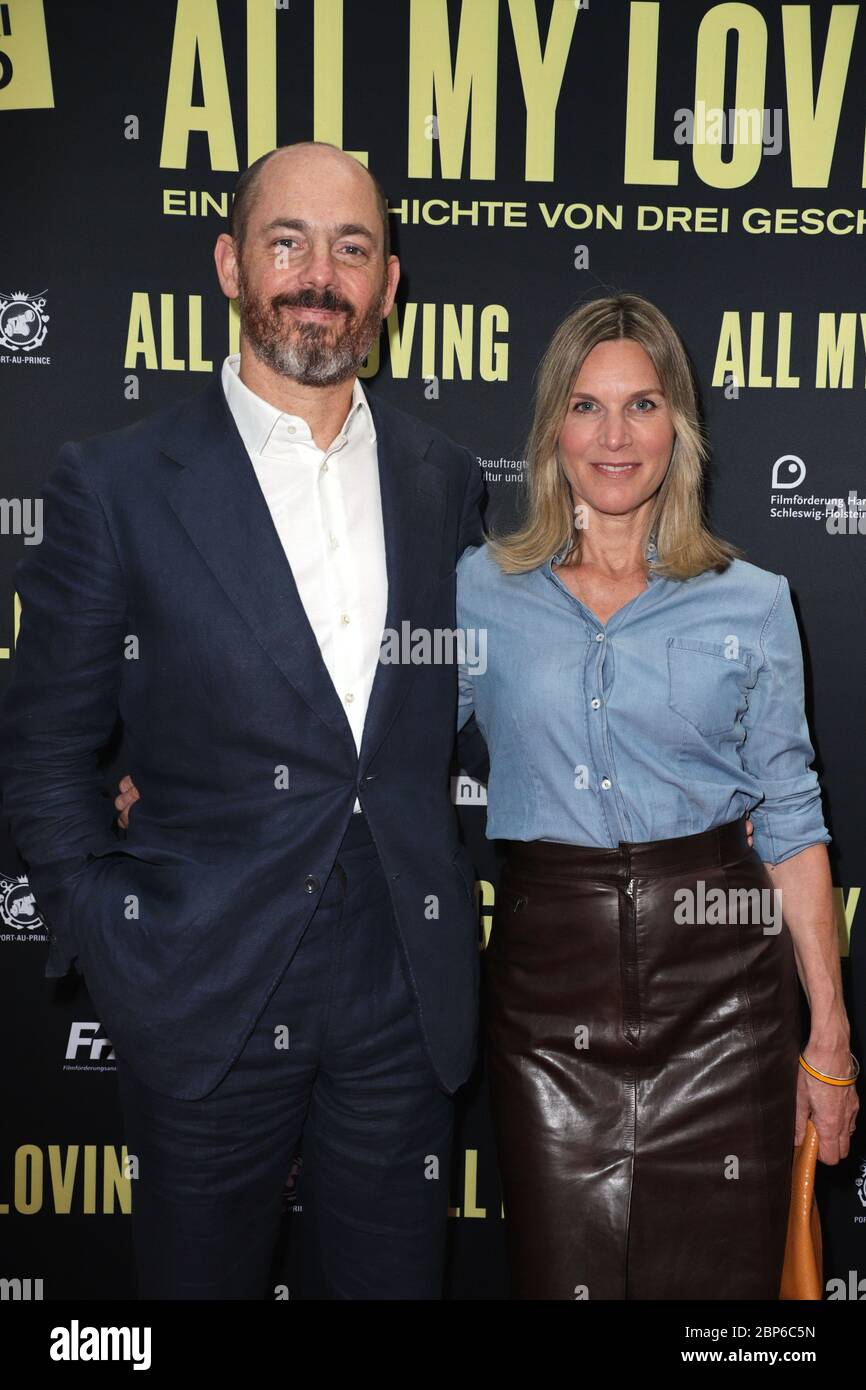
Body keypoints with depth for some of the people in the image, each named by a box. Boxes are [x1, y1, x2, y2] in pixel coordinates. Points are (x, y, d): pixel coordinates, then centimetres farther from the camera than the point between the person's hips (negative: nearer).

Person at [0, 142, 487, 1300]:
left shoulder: (444, 478, 4)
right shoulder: (118, 484, -7)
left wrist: (449, 918, 6)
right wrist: (108, 944, -6)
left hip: (404, 994, 3)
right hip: (205, 999, -2)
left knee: (392, 1277, 19)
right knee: (203, 1278, 19)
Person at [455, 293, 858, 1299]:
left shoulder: (751, 603, 3)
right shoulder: (480, 588, 4)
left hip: (718, 981, 0)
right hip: (546, 979, 0)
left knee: (717, 1273, 10)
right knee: (561, 1271, 11)